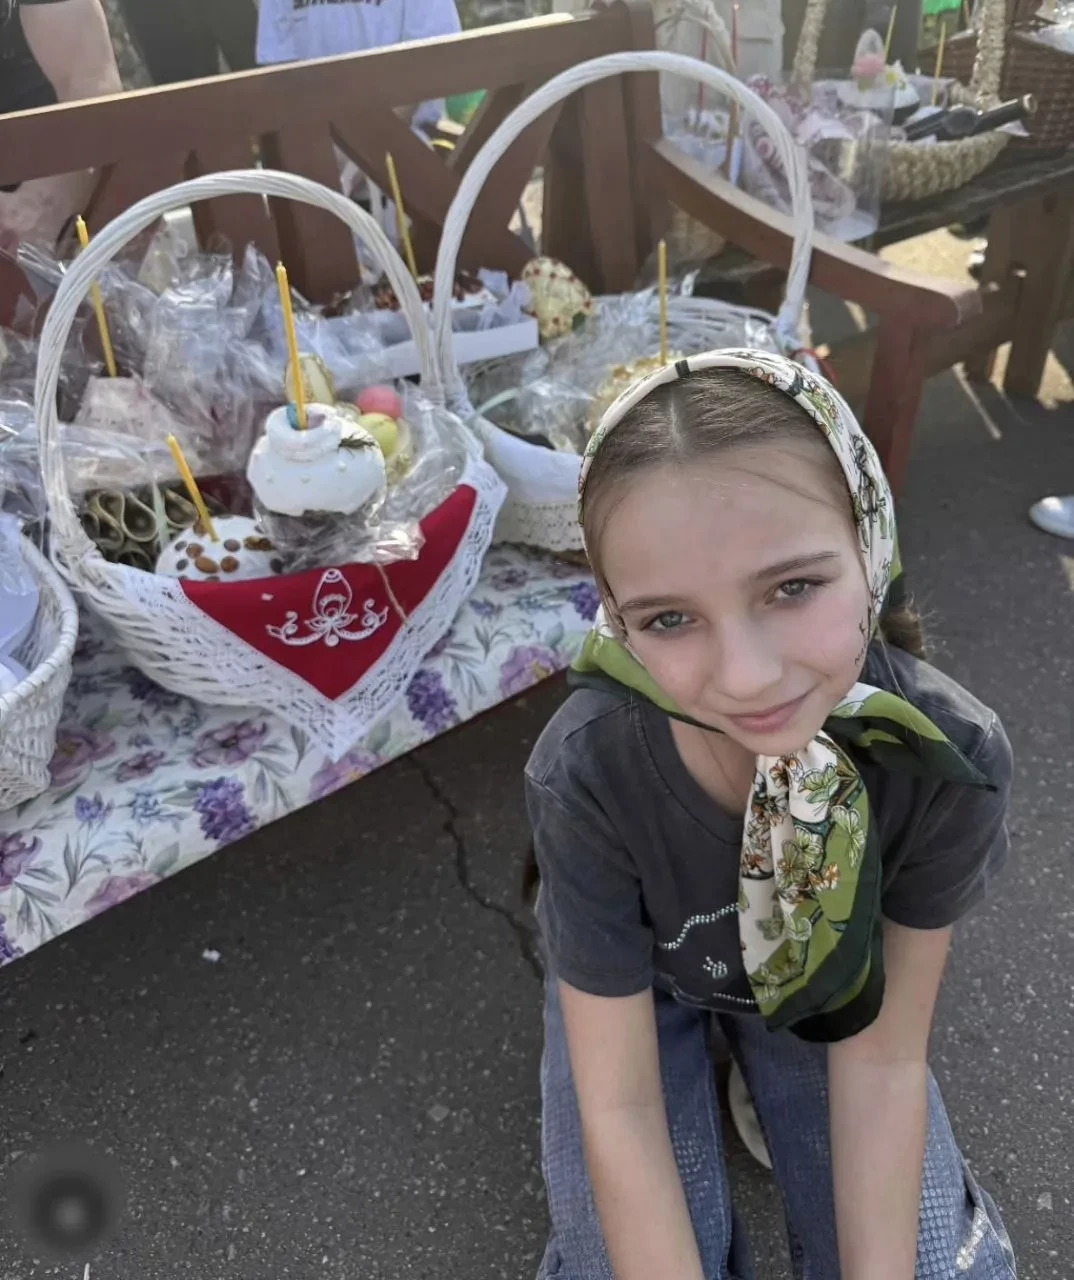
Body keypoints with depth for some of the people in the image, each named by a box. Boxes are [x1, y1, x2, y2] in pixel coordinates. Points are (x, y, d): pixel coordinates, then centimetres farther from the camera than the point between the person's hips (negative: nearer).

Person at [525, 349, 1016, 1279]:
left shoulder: (952, 760, -33)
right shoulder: (586, 780, -38)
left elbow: (883, 1058, -21)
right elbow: (620, 1105, -26)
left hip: (820, 984, 2)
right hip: (636, 981, -1)